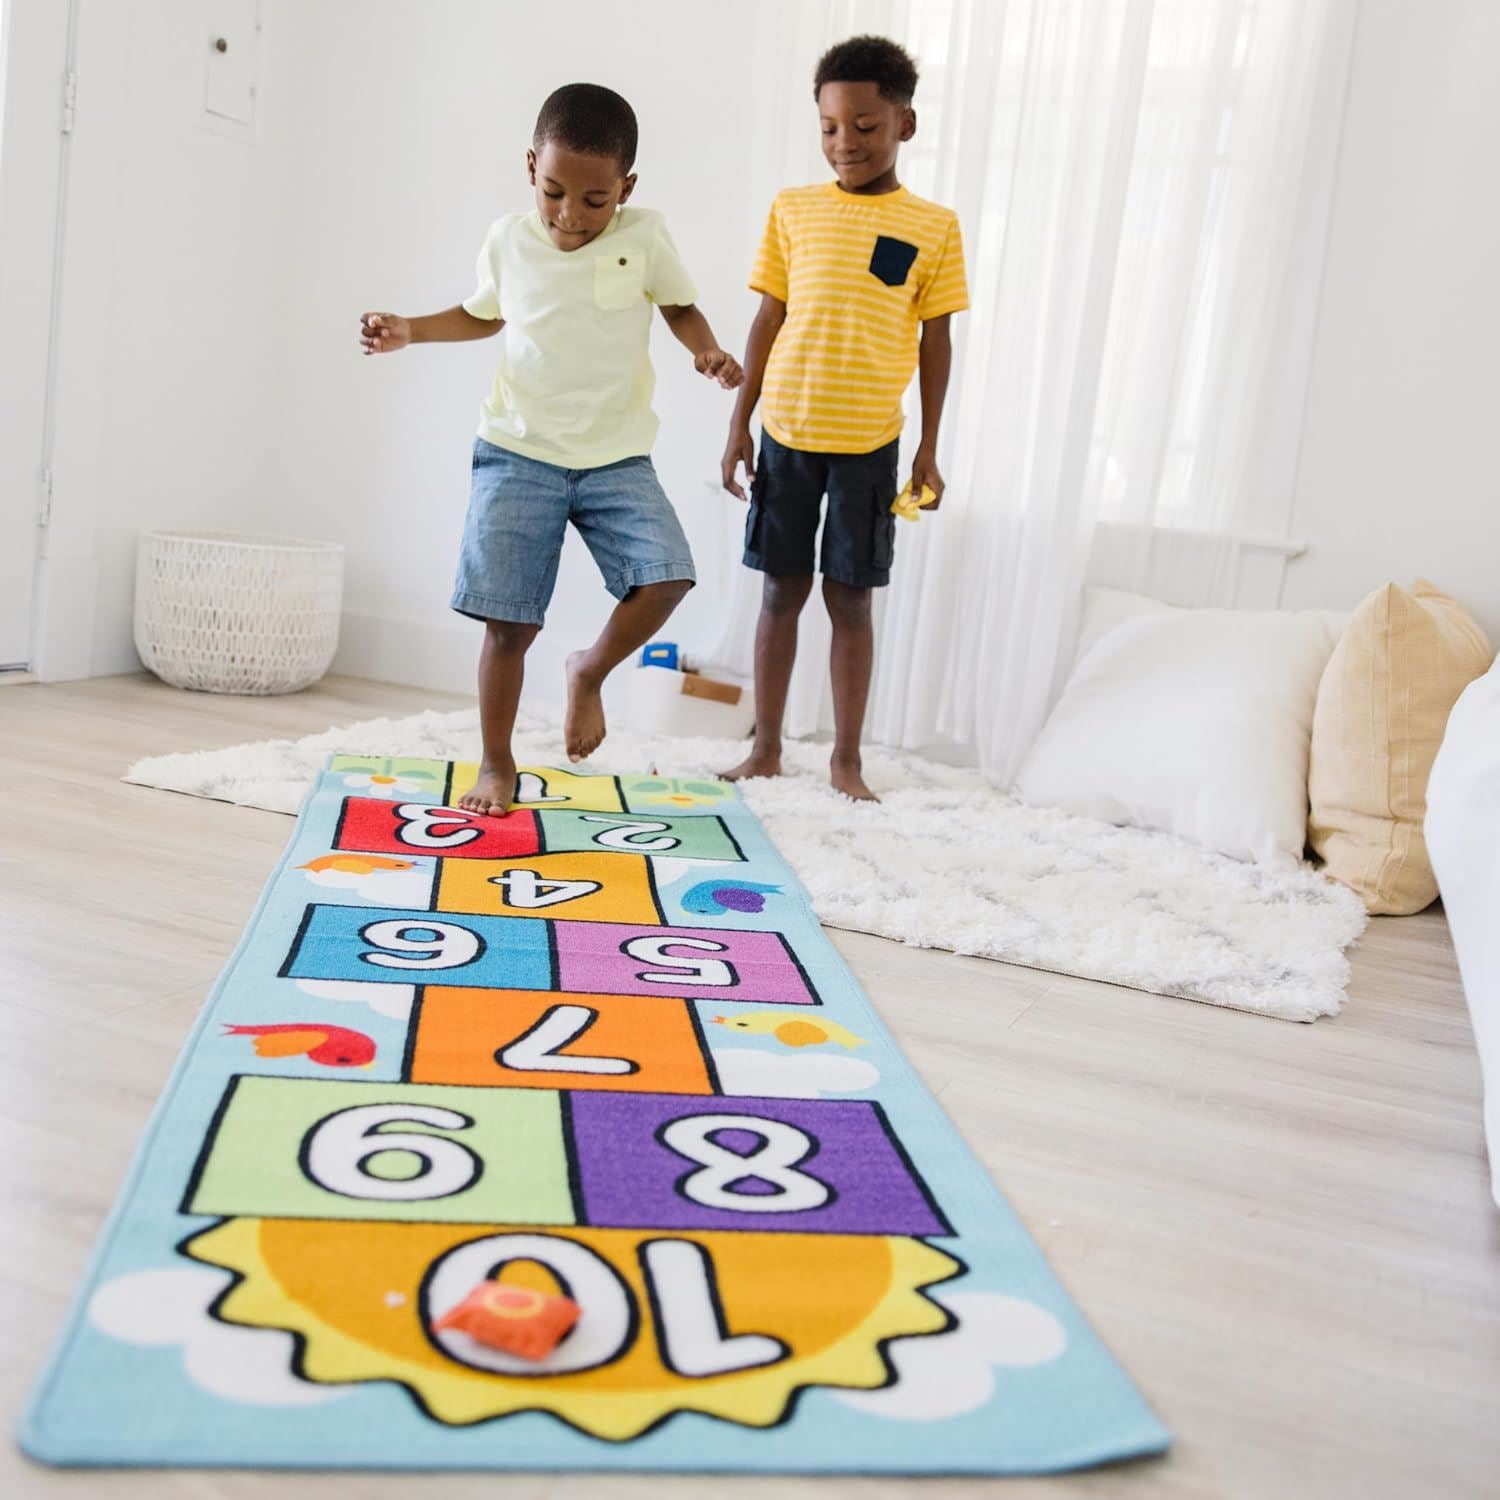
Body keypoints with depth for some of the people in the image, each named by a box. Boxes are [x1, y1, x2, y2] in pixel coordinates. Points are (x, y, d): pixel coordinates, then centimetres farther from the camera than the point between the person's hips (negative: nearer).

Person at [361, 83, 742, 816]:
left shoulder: (644, 238, -4)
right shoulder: (508, 239, 2)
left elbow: (679, 306, 11)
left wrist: (708, 351, -10)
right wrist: (410, 330, 5)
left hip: (618, 459, 0)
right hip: (518, 455, 0)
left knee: (666, 576, -21)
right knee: (509, 621, -2)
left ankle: (591, 669, 8)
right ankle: (496, 765, 16)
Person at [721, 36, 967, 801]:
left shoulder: (934, 226, 1)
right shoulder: (793, 210, 4)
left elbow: (936, 340, 4)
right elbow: (768, 321, 6)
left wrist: (929, 448, 1)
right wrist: (739, 423, 4)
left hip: (870, 444, -1)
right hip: (786, 434, 1)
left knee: (850, 598, 5)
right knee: (782, 590, 7)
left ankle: (846, 759, 16)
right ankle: (766, 748, 19)